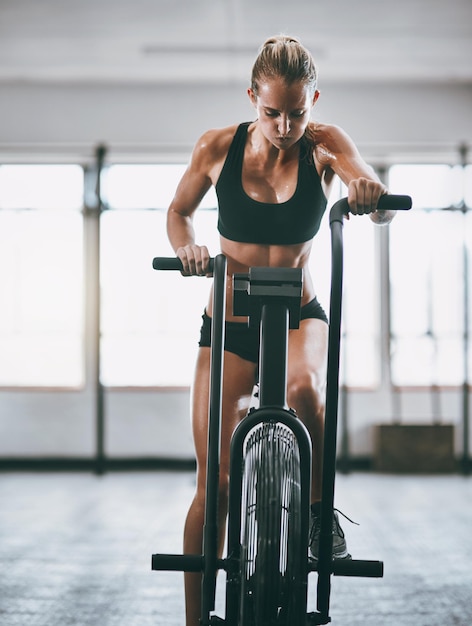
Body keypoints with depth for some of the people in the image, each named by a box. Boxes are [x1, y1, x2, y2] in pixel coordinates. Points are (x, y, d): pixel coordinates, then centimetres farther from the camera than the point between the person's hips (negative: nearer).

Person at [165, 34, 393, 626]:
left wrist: (370, 193, -47)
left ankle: (319, 511, -11)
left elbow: (380, 208, -23)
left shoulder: (325, 144, -9)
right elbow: (178, 211, 8)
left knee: (303, 388, -37)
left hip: (300, 316, 0)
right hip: (228, 325, 1)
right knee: (213, 485, -5)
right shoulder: (218, 147, -8)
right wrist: (187, 247, -14)